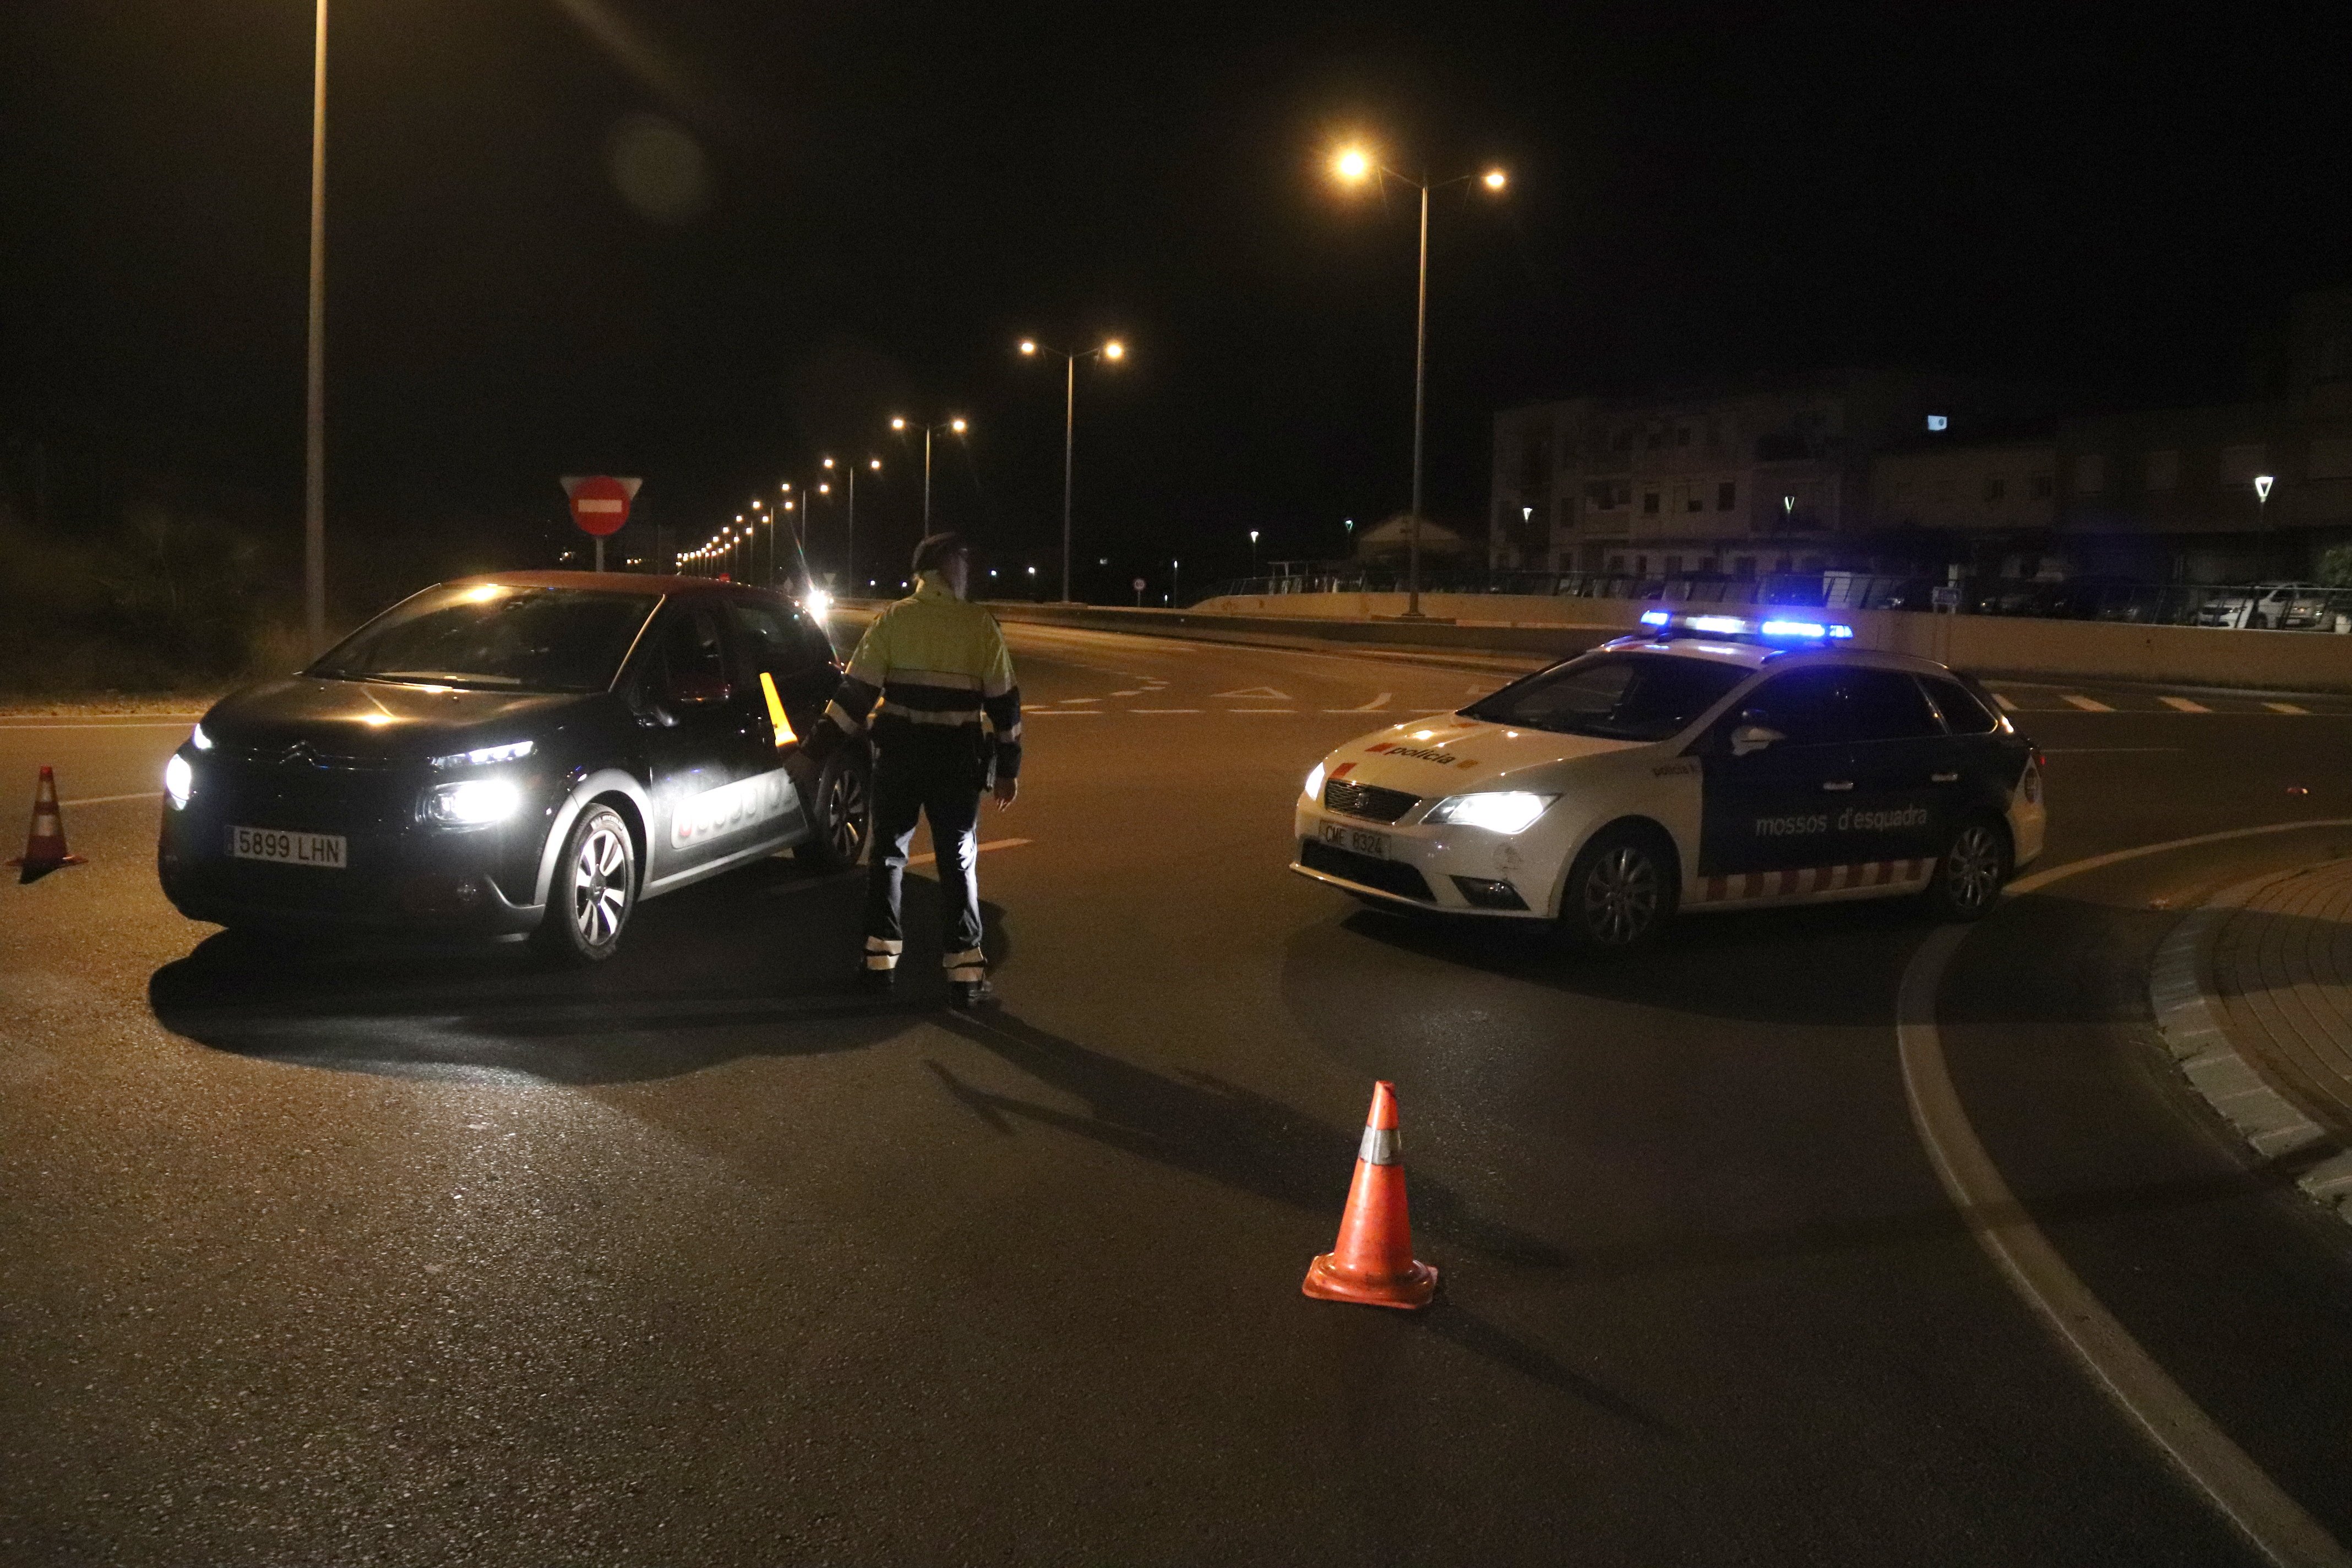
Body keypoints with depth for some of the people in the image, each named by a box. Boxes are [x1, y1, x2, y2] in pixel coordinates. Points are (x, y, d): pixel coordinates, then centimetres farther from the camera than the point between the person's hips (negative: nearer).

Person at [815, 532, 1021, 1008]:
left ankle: (880, 957, 14)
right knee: (958, 860, 8)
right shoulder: (980, 625, -3)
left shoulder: (893, 619, -1)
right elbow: (1005, 701, -2)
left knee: (888, 851, 15)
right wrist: (1008, 766, 7)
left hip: (899, 754, 1)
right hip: (958, 757, -1)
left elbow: (856, 690, -4)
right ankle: (964, 972, 6)